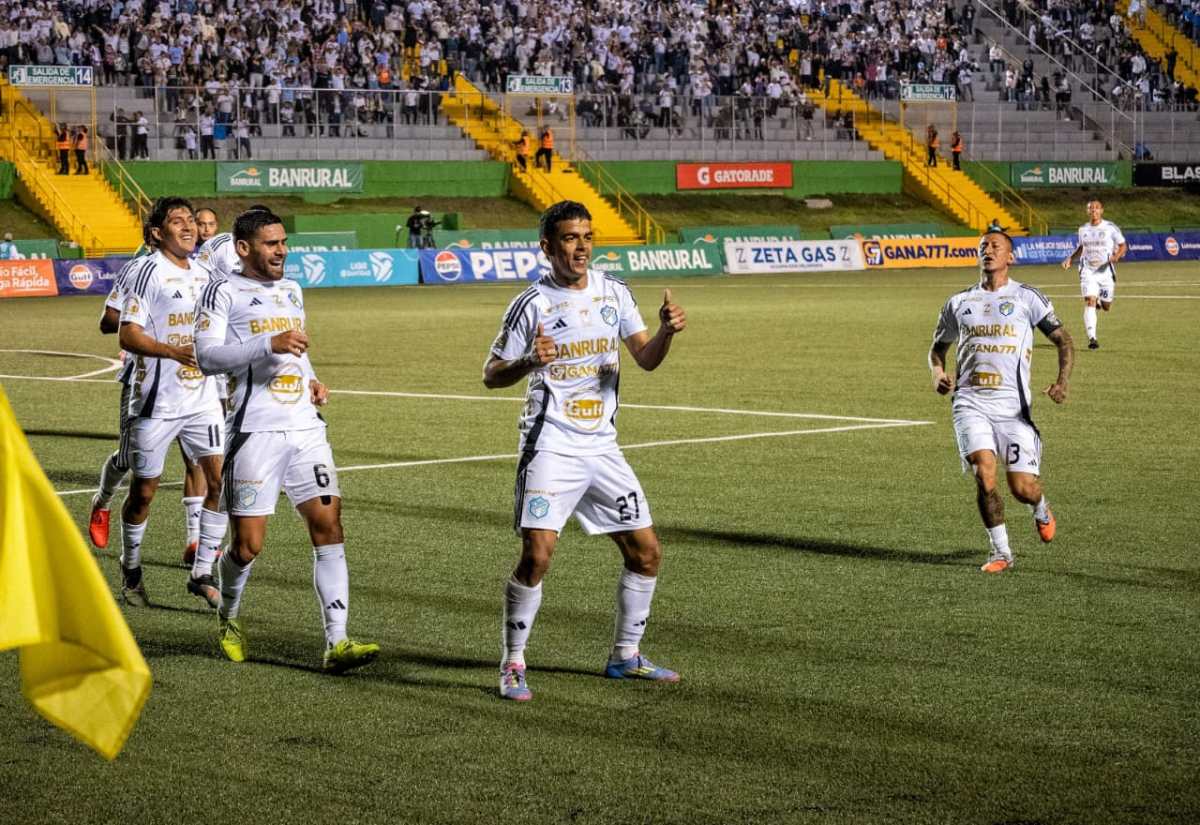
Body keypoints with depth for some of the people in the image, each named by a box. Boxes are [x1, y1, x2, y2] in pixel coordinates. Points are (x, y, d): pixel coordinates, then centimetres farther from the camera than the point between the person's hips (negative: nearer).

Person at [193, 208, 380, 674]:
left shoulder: (291, 291, 21)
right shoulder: (224, 293, -2)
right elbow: (207, 357, -14)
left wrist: (311, 381, 15)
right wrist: (270, 344, -23)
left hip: (306, 427, 6)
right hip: (255, 431, -6)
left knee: (328, 525, -7)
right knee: (248, 543, -2)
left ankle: (336, 643, -12)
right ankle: (229, 617, 29)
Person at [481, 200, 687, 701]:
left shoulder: (614, 293, 6)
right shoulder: (532, 304, -8)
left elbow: (646, 359, 6)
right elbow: (491, 375, -4)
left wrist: (666, 332, -16)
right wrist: (528, 362, -25)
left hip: (602, 448, 6)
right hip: (550, 448, -5)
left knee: (646, 552, 6)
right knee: (536, 556, -17)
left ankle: (626, 656, 23)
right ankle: (512, 664, -2)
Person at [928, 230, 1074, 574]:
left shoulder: (1026, 297, 5)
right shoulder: (958, 303, 14)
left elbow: (1063, 339, 3)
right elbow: (938, 346, 26)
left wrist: (1062, 381, -15)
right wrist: (938, 373, 3)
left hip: (1013, 404, -2)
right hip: (971, 402, 2)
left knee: (1022, 487, -6)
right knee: (984, 472, -19)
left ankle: (1041, 509, 32)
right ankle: (1000, 551, -4)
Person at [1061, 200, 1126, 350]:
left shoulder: (1110, 228, -5)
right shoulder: (1083, 229, 6)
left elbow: (1123, 245, 2)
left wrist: (1116, 256, -18)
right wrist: (1070, 258, 10)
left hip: (1106, 270, -1)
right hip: (1088, 271, 1)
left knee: (1106, 307, 8)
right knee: (1089, 302, -17)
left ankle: (1100, 301, 47)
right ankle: (1092, 338, -20)